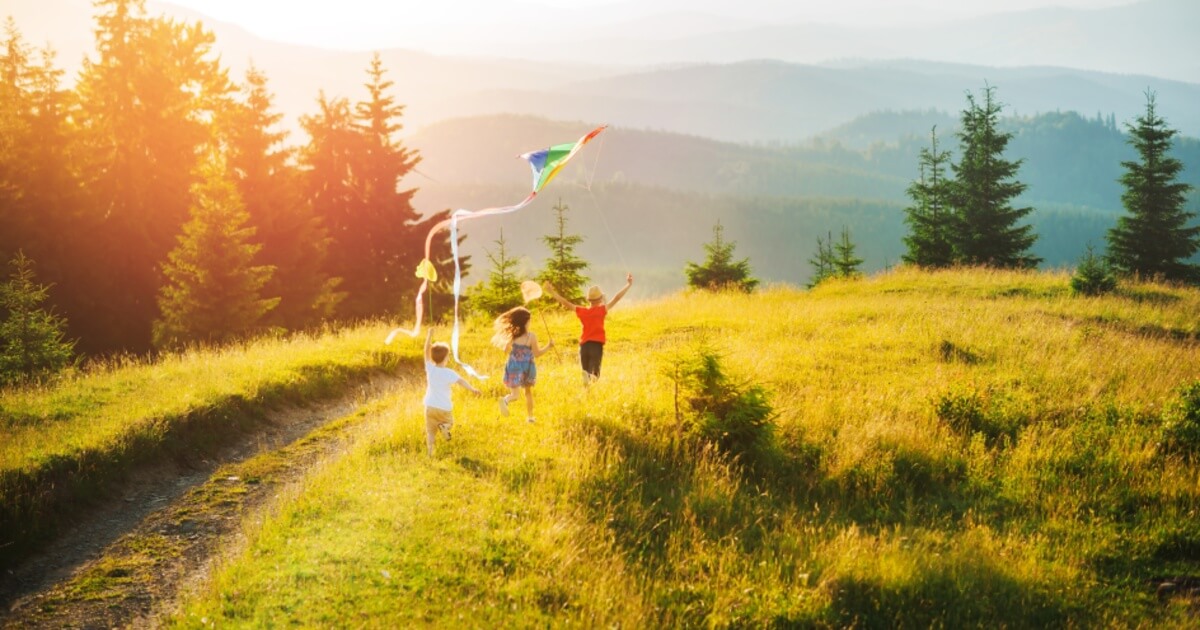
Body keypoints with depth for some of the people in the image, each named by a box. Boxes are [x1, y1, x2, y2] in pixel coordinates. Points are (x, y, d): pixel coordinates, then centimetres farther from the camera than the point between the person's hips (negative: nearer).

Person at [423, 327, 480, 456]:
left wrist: (430, 335, 4)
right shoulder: (449, 373, -14)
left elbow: (426, 351, 1)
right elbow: (461, 381, -27)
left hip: (430, 406, 2)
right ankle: (444, 426, -11)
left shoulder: (430, 369, -6)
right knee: (449, 422, 23)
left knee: (430, 430, 8)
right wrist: (472, 389, -35)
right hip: (444, 408, -2)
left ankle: (430, 451, -8)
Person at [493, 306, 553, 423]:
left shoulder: (512, 335, -5)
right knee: (528, 392, 22)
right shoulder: (531, 336, -15)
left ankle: (505, 400, -32)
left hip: (513, 366, 2)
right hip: (527, 366, -2)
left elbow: (506, 350, 3)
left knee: (515, 394, 3)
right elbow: (537, 354, -10)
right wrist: (548, 346, 2)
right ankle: (529, 416, 27)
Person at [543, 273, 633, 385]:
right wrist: (628, 284, 0)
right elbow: (616, 298, -5)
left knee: (586, 373, 16)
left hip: (584, 344, 3)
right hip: (597, 344, -3)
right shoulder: (602, 310, -5)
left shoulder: (581, 310, 3)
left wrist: (551, 292, 18)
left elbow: (565, 302, 9)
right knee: (594, 373, -7)